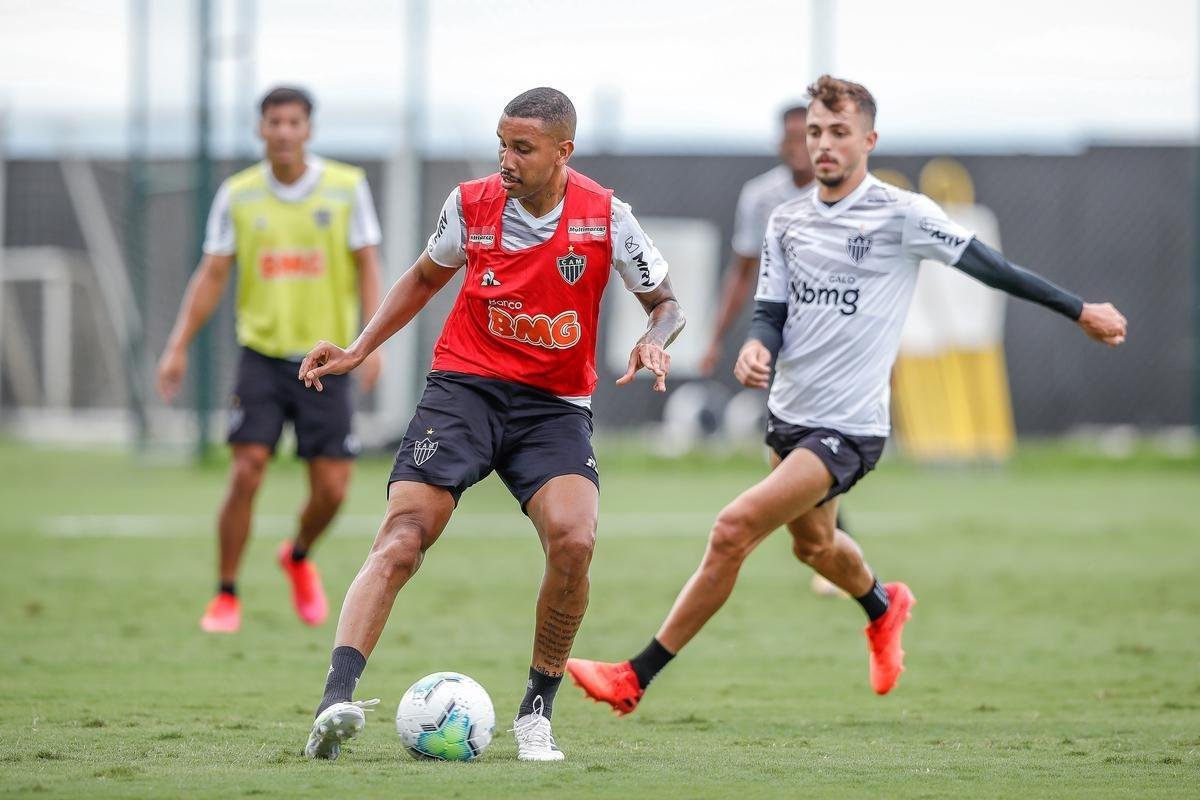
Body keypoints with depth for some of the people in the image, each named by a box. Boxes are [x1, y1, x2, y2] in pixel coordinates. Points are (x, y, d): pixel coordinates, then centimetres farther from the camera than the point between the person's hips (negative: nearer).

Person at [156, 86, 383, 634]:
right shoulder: (237, 195, 2)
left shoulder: (347, 187, -1)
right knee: (246, 475, -12)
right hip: (261, 355, 0)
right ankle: (226, 597, 1)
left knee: (331, 489, -3)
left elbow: (367, 266, 1)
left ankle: (299, 557, 30)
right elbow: (212, 275, 6)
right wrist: (179, 346, -1)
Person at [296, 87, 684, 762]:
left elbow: (666, 304, 6)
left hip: (556, 407, -1)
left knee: (574, 540, -26)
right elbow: (426, 277, 20)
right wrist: (359, 350, 14)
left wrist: (654, 341, -16)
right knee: (401, 540, -20)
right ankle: (337, 700, -32)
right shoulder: (471, 205, 0)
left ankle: (537, 711, -6)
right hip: (464, 385, 1)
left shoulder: (606, 217, -6)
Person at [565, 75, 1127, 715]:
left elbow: (990, 268, -6)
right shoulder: (787, 220, 5)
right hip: (789, 415, 7)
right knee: (813, 545, 27)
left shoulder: (902, 215, -12)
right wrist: (756, 347, -18)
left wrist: (1078, 310, -2)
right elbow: (772, 311, 6)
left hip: (848, 429, -7)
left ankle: (635, 679, -15)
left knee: (734, 530, -19)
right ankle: (884, 609, 61)